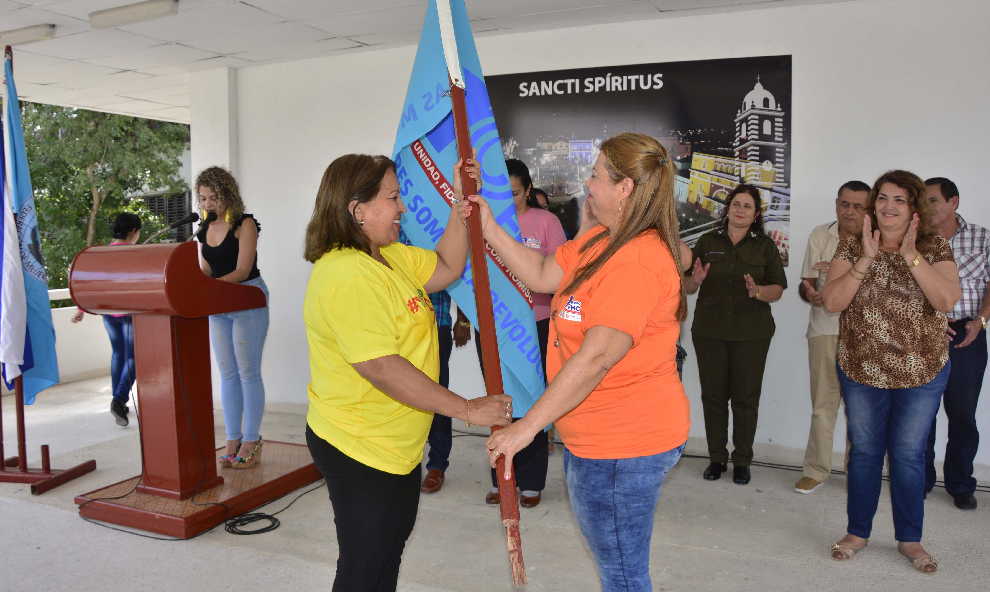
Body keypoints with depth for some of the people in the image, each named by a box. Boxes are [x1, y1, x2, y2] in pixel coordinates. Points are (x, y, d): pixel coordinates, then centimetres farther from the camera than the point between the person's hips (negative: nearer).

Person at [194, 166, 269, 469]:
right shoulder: (205, 229, 10)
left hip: (249, 300, -7)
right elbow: (205, 272, 9)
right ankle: (233, 440, 17)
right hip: (218, 307, 7)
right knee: (227, 374, 9)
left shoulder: (245, 225, -10)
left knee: (248, 373, -2)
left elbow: (242, 271, -17)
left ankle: (251, 442, 6)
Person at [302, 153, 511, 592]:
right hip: (360, 451, -10)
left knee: (392, 543, 28)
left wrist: (461, 206, -1)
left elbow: (446, 268, 12)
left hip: (396, 443, 10)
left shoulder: (389, 256, 5)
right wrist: (468, 409, -26)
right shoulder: (345, 274, -27)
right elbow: (382, 369, -31)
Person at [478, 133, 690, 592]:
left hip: (622, 444, -10)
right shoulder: (599, 242, 6)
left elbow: (597, 357, -29)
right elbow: (542, 275, 10)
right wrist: (488, 228, 4)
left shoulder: (638, 261, -26)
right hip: (595, 435, 10)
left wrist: (527, 427, -25)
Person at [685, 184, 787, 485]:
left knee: (746, 397, 3)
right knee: (713, 395, 4)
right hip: (709, 331, 1)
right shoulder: (707, 242, 7)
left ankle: (742, 461, 16)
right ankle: (716, 457, 17)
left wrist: (758, 291, -18)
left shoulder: (765, 246, 6)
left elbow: (778, 290, 2)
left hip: (751, 334, -1)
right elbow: (687, 286, 7)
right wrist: (696, 280, -16)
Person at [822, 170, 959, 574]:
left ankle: (910, 539, 27)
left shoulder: (935, 247, -3)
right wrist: (866, 258, -19)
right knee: (864, 452, 12)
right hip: (861, 371, 1)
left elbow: (947, 300, -17)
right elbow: (832, 302, -13)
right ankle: (857, 532, 27)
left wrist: (911, 255, -22)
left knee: (908, 454, 9)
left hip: (921, 373, 0)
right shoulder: (852, 246, -3)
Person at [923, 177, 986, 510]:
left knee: (963, 414, 6)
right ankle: (919, 481, 19)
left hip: (967, 337, 0)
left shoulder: (981, 238, 5)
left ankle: (960, 485, 20)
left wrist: (980, 321, -9)